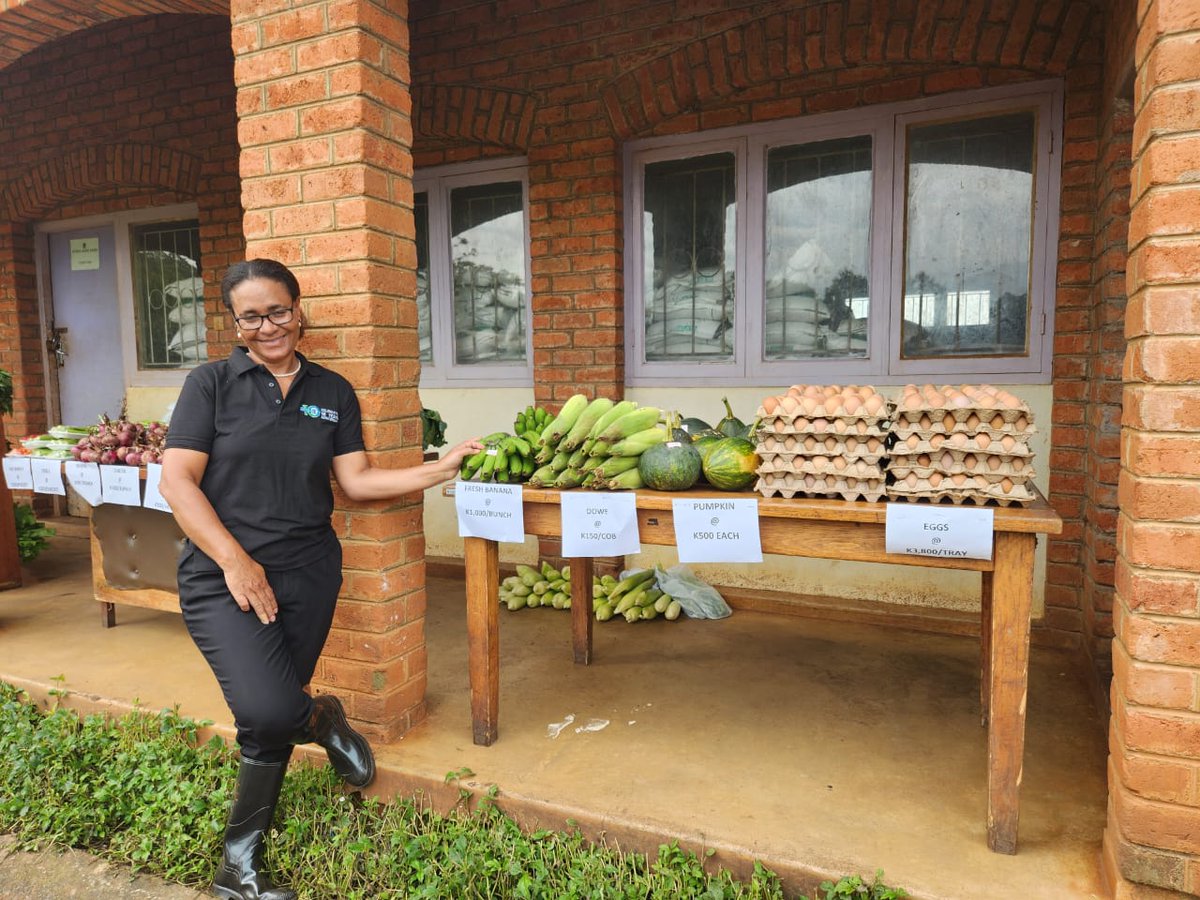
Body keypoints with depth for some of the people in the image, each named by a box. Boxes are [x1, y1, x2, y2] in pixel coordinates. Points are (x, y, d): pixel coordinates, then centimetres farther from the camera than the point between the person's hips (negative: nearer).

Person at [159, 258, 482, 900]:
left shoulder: (332, 392, 8)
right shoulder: (212, 383, 0)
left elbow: (357, 480, 3)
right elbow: (177, 480, -5)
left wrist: (437, 470, -10)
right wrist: (235, 561, -14)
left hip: (307, 575, 2)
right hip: (223, 576, -2)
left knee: (271, 720, 10)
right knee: (270, 710, -21)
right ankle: (321, 719, 16)